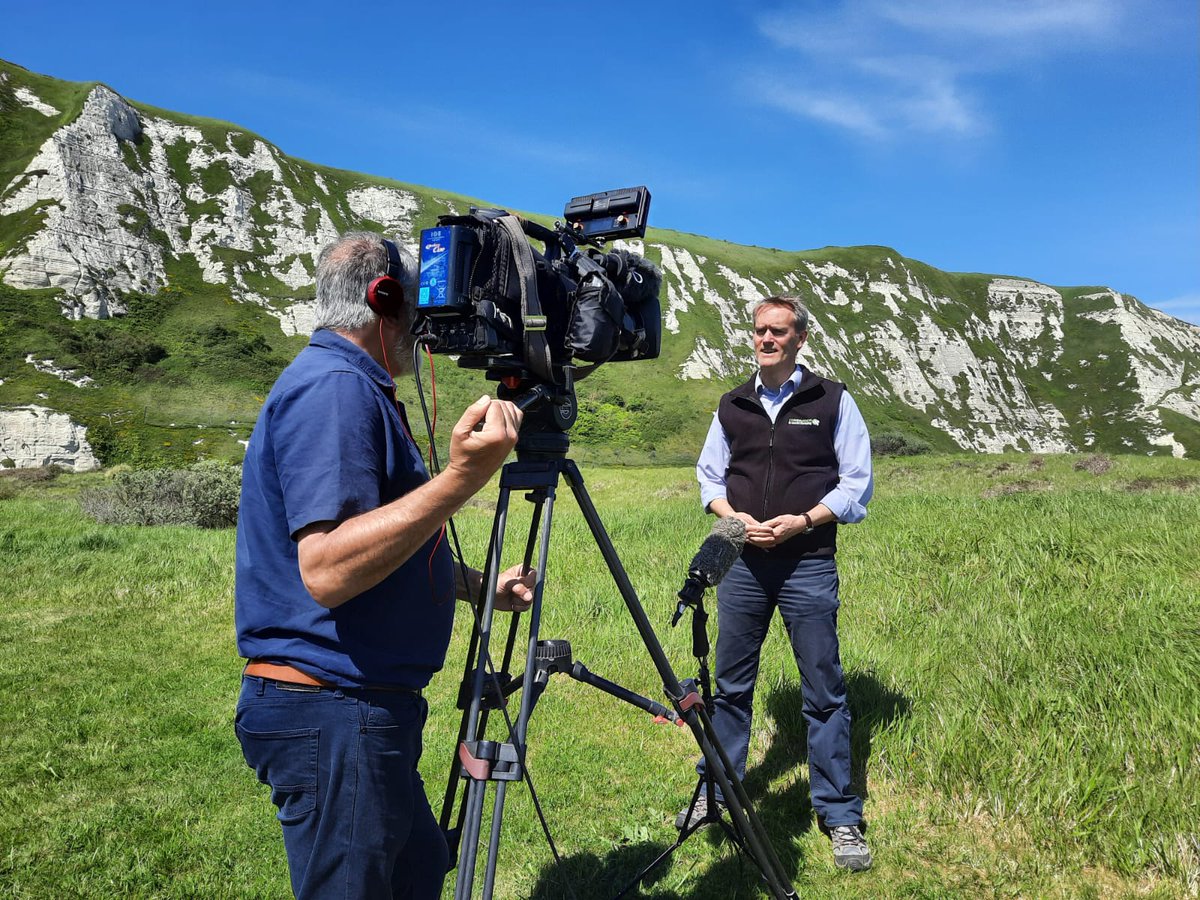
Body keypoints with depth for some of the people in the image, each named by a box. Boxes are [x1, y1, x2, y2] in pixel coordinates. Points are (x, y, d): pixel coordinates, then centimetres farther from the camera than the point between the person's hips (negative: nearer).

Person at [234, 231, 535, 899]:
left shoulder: (351, 386, 15)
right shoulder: (335, 387, -18)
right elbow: (327, 570, -30)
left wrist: (479, 584, 21)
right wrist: (463, 478, -35)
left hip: (365, 708, 10)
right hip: (333, 713, -10)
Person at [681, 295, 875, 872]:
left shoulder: (833, 401, 0)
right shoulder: (732, 406, 10)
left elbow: (857, 482, -1)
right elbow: (709, 474, 14)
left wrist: (803, 521, -14)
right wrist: (734, 517, -6)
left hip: (808, 565, -3)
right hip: (741, 562, 3)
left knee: (824, 691, 3)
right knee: (730, 684, 12)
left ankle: (840, 817, 15)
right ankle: (716, 792, 28)